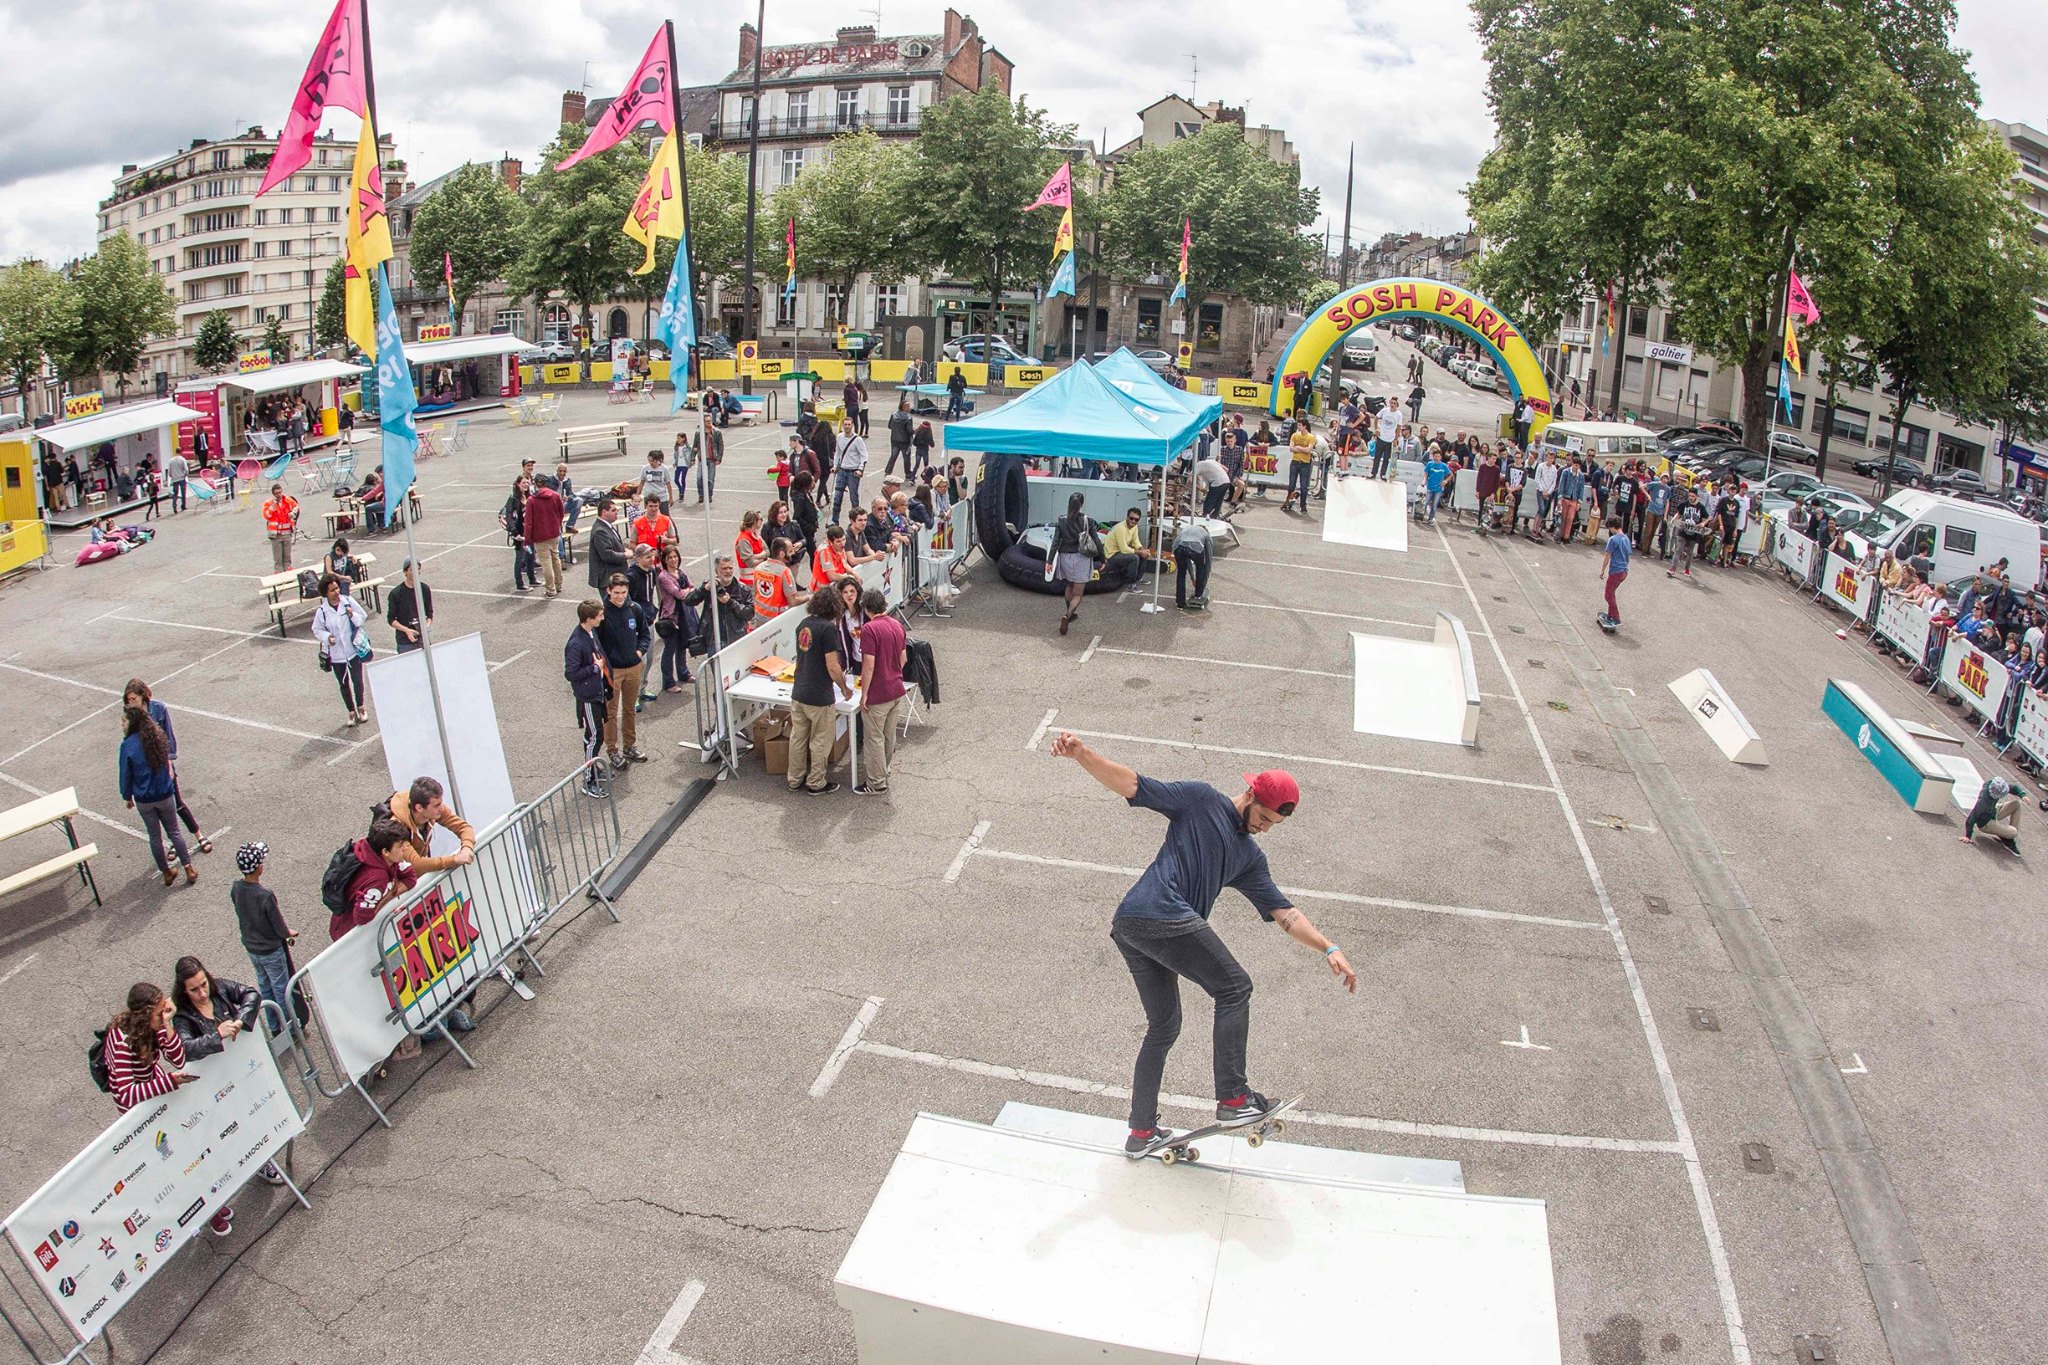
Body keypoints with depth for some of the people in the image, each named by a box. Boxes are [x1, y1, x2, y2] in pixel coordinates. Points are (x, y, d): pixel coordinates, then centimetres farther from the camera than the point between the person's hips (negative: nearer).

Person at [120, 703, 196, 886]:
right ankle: (189, 869, 16)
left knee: (155, 836, 14)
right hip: (165, 795, 3)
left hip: (144, 800, -3)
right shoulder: (158, 737, -6)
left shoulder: (128, 745, -18)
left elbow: (126, 774, -10)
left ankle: (167, 873, 24)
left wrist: (127, 797, 3)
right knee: (174, 832, 17)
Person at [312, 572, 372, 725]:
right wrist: (327, 637, -17)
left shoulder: (349, 601, -6)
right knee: (343, 684, 13)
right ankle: (352, 712, 28)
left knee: (357, 680, -2)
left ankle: (361, 707, 23)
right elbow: (317, 630, 2)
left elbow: (363, 617, 2)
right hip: (336, 653, 0)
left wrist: (353, 615, -18)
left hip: (354, 649, 0)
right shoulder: (322, 611, -8)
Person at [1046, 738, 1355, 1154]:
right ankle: (1232, 1097, -4)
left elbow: (1284, 912, 21)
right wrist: (1081, 754, -14)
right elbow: (1130, 785, -1)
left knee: (1163, 1027, 14)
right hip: (1160, 914, -9)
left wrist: (1329, 949, 11)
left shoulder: (1250, 857, 25)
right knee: (1234, 988, -4)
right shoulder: (1201, 800, 5)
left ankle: (1141, 1131, 21)